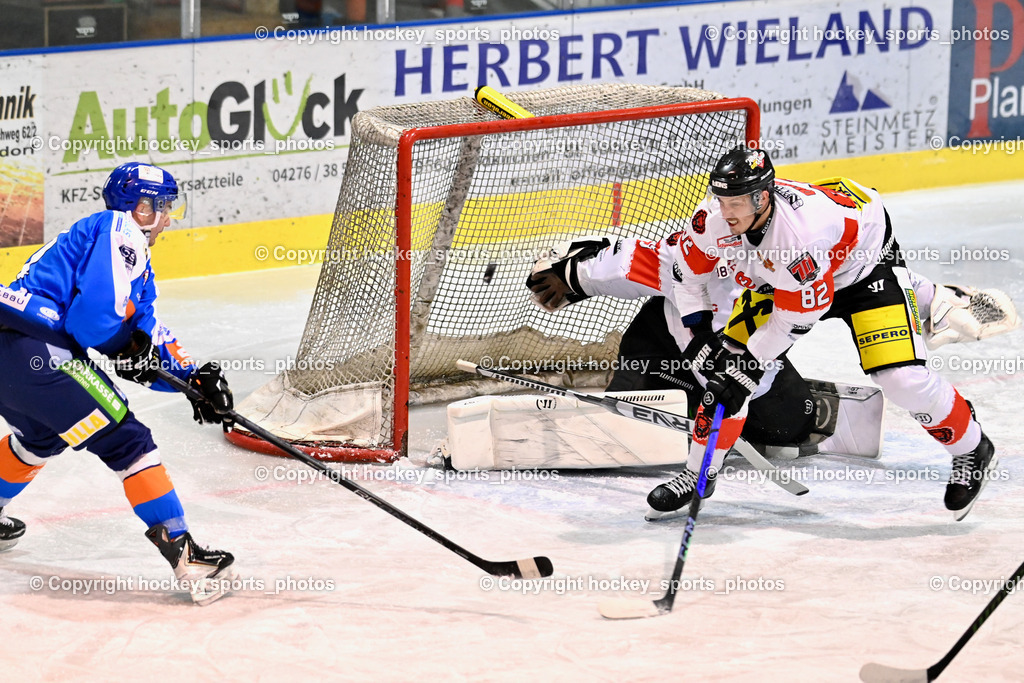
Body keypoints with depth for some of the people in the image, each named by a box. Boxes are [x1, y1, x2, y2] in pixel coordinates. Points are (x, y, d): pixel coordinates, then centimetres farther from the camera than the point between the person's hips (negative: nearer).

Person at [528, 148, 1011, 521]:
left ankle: (970, 450, 6)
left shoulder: (802, 228, -42)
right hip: (777, 280, 6)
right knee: (727, 367, -6)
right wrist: (699, 332, -12)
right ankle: (699, 471, 8)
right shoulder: (714, 217, -24)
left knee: (902, 377, -18)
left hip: (865, 264, -6)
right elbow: (687, 266, -6)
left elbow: (797, 314, -32)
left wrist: (750, 359, -27)